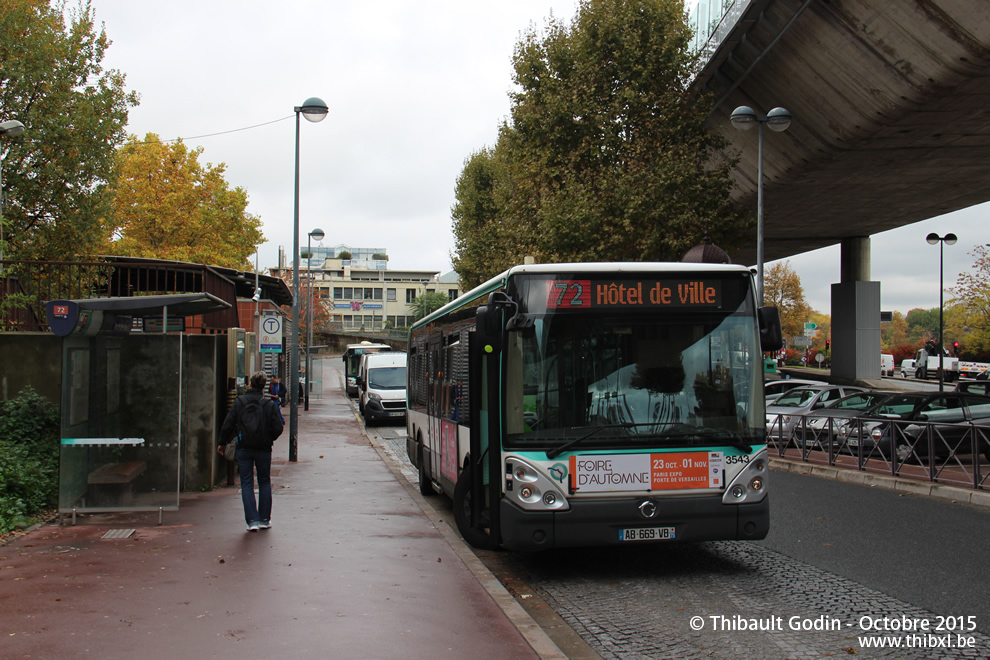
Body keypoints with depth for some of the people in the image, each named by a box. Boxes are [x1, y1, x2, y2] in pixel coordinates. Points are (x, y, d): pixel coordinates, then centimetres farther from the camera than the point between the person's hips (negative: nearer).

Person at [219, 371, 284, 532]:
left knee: (246, 484, 4)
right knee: (264, 483, 14)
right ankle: (264, 519, 16)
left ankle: (252, 520, -5)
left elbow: (227, 425, -4)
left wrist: (222, 443, 10)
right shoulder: (270, 404, -4)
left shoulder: (239, 402, -3)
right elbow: (278, 428, -6)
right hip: (263, 449, 0)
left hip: (243, 448, 0)